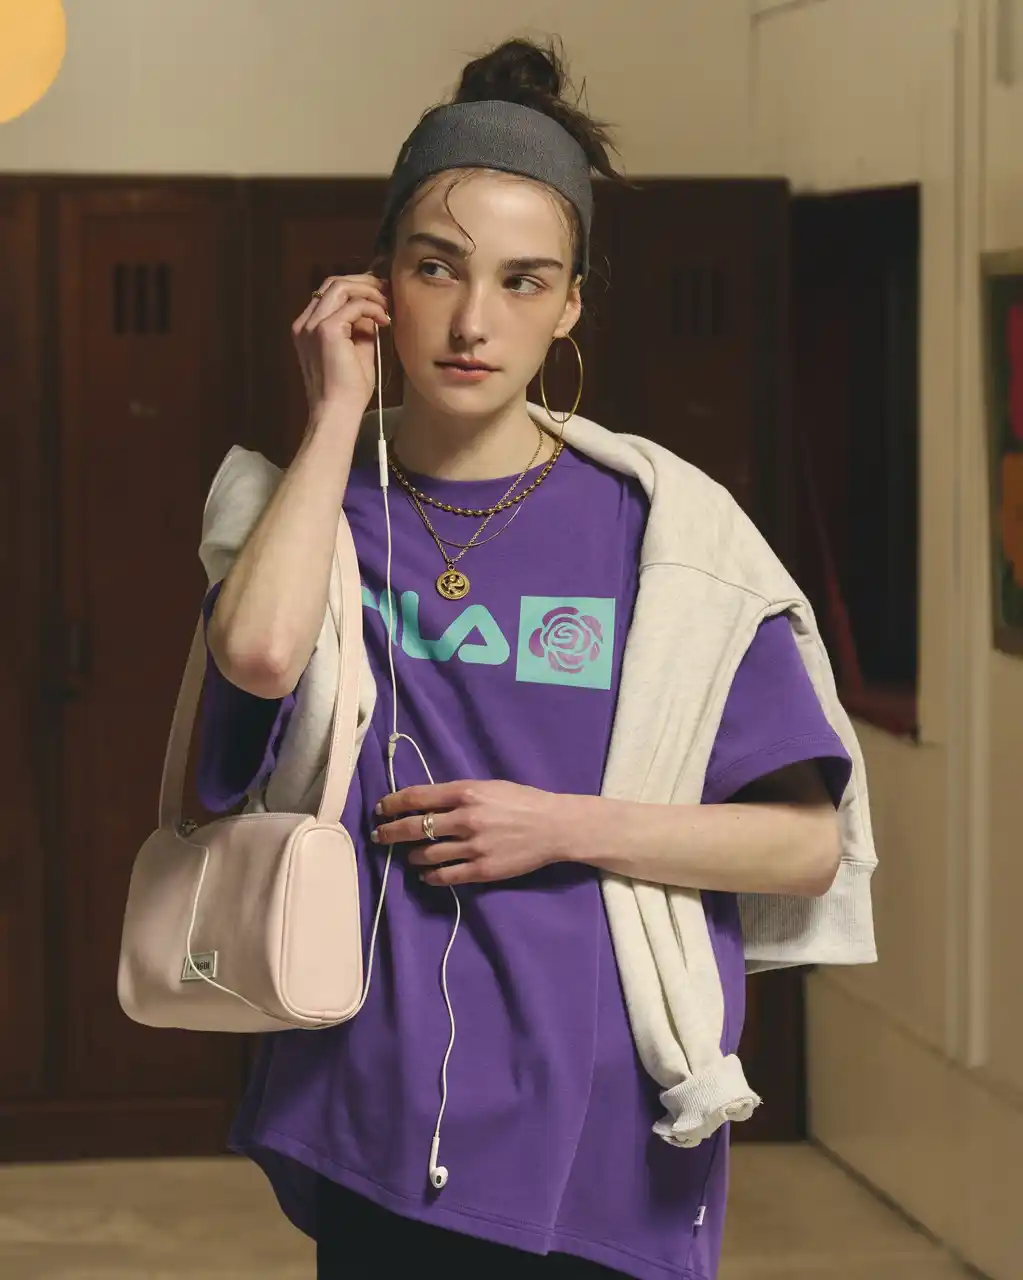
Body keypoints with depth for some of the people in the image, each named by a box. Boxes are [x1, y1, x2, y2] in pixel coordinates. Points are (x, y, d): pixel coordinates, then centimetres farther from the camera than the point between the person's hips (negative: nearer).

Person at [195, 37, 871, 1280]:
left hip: (603, 1134, -1)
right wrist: (340, 409, -10)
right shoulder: (322, 507, 4)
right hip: (380, 1125, 1)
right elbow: (260, 650, -22)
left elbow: (806, 845, -3)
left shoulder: (655, 526, -2)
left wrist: (564, 827, -14)